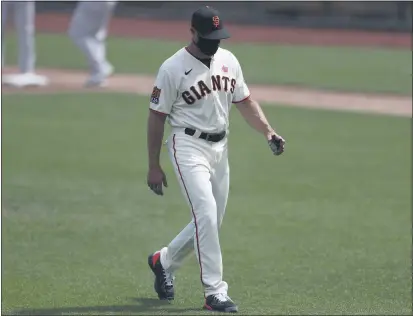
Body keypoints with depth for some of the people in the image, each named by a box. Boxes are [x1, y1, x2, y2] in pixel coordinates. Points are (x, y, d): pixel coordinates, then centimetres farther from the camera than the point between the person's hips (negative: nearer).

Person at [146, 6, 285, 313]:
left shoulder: (228, 60, 6)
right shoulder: (173, 68, -11)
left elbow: (244, 100, 13)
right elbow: (157, 117, -6)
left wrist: (268, 132, -3)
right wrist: (154, 167, -6)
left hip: (220, 148, 7)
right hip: (189, 147, -7)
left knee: (211, 222, 11)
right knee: (206, 215, -18)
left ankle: (164, 261, 35)